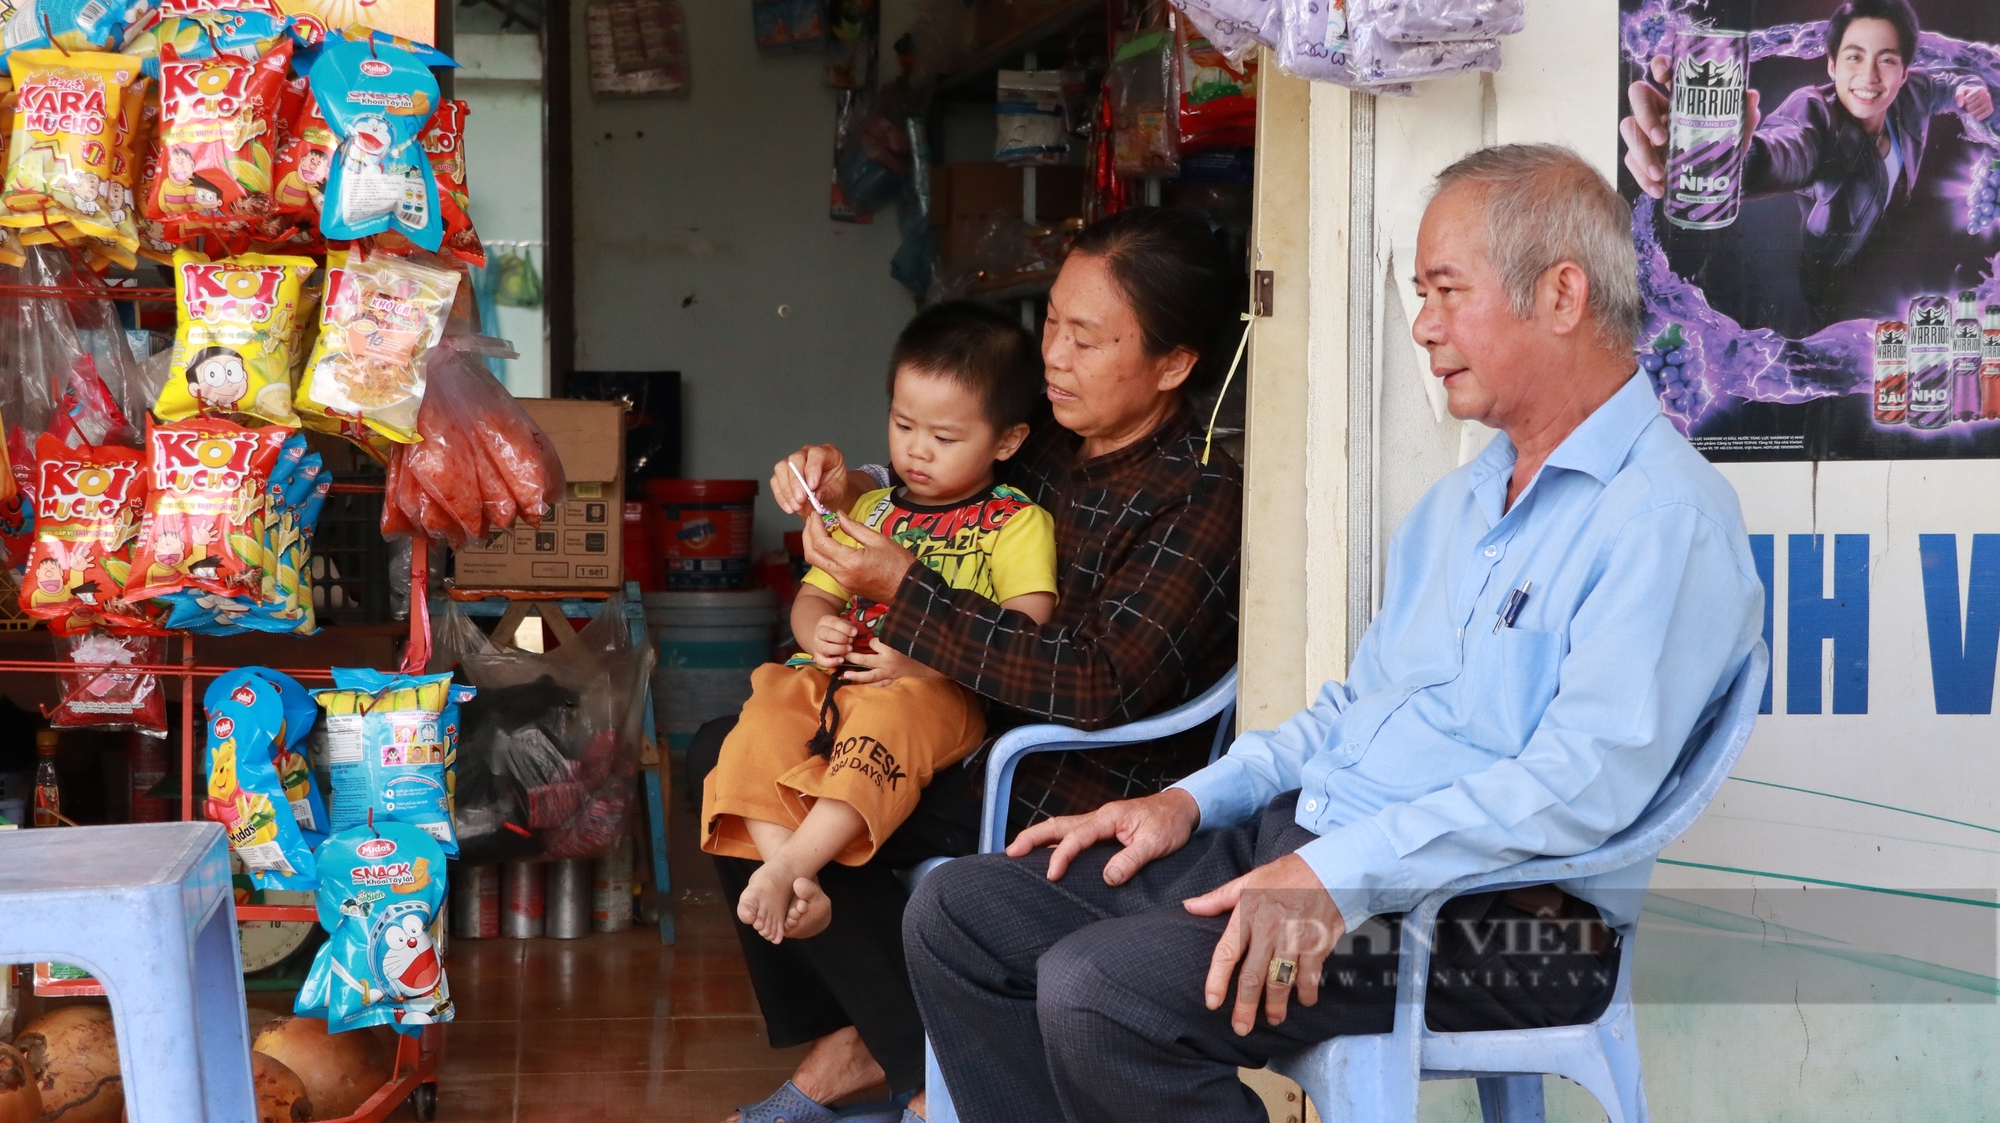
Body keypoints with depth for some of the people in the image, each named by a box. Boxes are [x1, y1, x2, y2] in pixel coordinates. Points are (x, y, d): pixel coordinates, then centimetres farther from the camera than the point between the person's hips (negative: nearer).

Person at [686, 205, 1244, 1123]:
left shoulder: (1203, 499, -17)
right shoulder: (1047, 442, 6)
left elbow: (1102, 686, -27)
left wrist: (904, 597, -25)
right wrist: (849, 488, -1)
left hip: (1079, 801, -9)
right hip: (974, 741, 9)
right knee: (725, 757, 6)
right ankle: (842, 1041, 8)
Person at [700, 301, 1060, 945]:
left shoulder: (1016, 523, 7)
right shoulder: (870, 513, 26)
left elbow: (1024, 623, -7)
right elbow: (814, 595, 24)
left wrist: (922, 653, -18)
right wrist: (817, 632, -3)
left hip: (939, 692, -5)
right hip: (838, 677, 6)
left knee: (885, 719, -40)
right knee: (757, 728, -26)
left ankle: (786, 866, -45)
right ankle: (799, 892, -36)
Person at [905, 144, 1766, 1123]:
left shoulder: (1665, 513, -12)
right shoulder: (1457, 503, 22)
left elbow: (1585, 781, -23)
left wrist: (1334, 876, -27)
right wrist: (1194, 800, 10)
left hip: (1480, 917, -10)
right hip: (1299, 841, 10)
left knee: (1099, 987, -28)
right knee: (957, 912, -1)